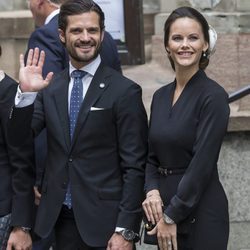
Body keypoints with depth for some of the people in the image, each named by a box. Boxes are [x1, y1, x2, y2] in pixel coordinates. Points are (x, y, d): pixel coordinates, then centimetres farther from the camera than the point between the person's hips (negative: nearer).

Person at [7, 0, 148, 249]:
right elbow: (18, 139, 2)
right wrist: (25, 93, -13)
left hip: (104, 219, -4)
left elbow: (134, 166, -8)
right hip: (60, 217, 4)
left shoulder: (124, 91, -8)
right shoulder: (49, 88, 7)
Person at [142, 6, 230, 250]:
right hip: (165, 209, 6)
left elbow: (203, 163, -16)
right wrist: (152, 191, -6)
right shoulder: (160, 96, 10)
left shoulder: (213, 96, -11)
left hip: (200, 214, -6)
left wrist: (171, 217, -15)